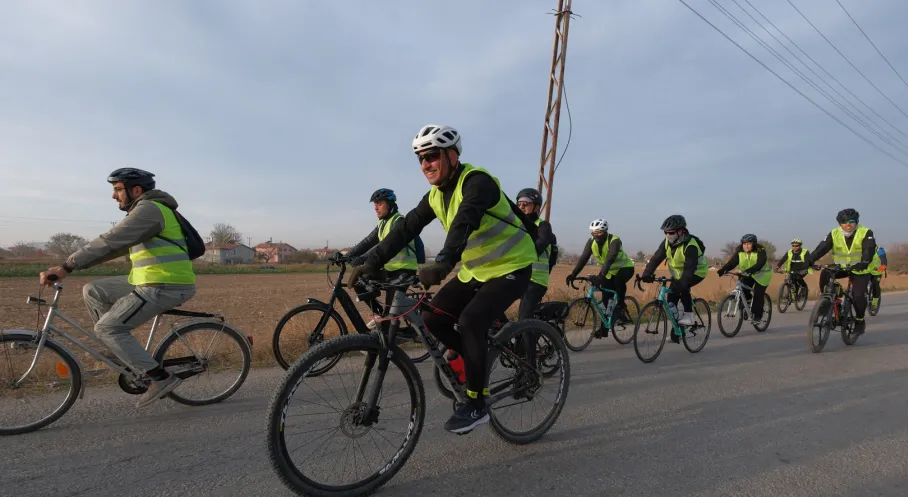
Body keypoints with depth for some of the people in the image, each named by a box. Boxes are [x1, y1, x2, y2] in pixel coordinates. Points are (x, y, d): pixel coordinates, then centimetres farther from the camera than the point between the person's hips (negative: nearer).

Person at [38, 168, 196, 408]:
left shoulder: (148, 209, -12)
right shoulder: (147, 210, 21)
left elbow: (110, 242, -22)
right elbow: (117, 245, 24)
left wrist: (67, 267, -22)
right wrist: (70, 264, 21)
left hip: (165, 286, -10)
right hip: (151, 281, 10)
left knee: (107, 328, -8)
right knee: (92, 291, 12)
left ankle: (161, 378, -6)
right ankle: (123, 348, 17)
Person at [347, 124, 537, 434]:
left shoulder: (477, 181, -22)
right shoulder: (436, 194, 2)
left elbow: (464, 224, -40)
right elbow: (406, 228, -3)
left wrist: (442, 265, -55)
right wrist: (371, 263, -11)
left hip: (510, 268, -8)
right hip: (475, 270, 8)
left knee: (470, 320, -26)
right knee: (433, 318, -4)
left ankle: (476, 405, -9)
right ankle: (480, 364, 19)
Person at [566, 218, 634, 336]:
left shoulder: (614, 240, -29)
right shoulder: (591, 242, -13)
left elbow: (610, 259, -43)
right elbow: (583, 258, -21)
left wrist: (601, 275, -56)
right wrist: (573, 274, -35)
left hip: (625, 268, -5)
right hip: (610, 272, 5)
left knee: (618, 279, -39)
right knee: (606, 300, 0)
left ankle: (621, 307, -18)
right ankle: (604, 328, 11)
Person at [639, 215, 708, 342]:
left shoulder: (690, 246, -32)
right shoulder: (667, 243, -12)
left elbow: (690, 268, -41)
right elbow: (656, 258, -19)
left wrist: (681, 283, -54)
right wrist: (646, 273, -33)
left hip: (696, 272, -7)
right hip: (678, 273, 7)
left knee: (683, 288, -34)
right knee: (672, 296, -2)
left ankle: (689, 316, -13)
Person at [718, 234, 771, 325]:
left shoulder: (760, 251, -24)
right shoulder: (739, 252, -13)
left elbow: (759, 264, -38)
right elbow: (731, 263, -24)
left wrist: (749, 271, -56)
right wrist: (722, 270, -42)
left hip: (761, 274, -4)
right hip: (747, 275, 4)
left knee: (758, 295, -9)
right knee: (742, 291, -14)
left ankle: (757, 316, 6)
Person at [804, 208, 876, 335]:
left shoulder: (865, 233, -14)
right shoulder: (834, 234, -8)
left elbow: (869, 249, -29)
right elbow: (822, 248, -21)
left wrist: (864, 262, -49)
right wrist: (810, 260, -38)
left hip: (860, 270, -2)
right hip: (840, 267, 2)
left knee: (859, 295, -16)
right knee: (825, 275, -28)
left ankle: (860, 321, 9)